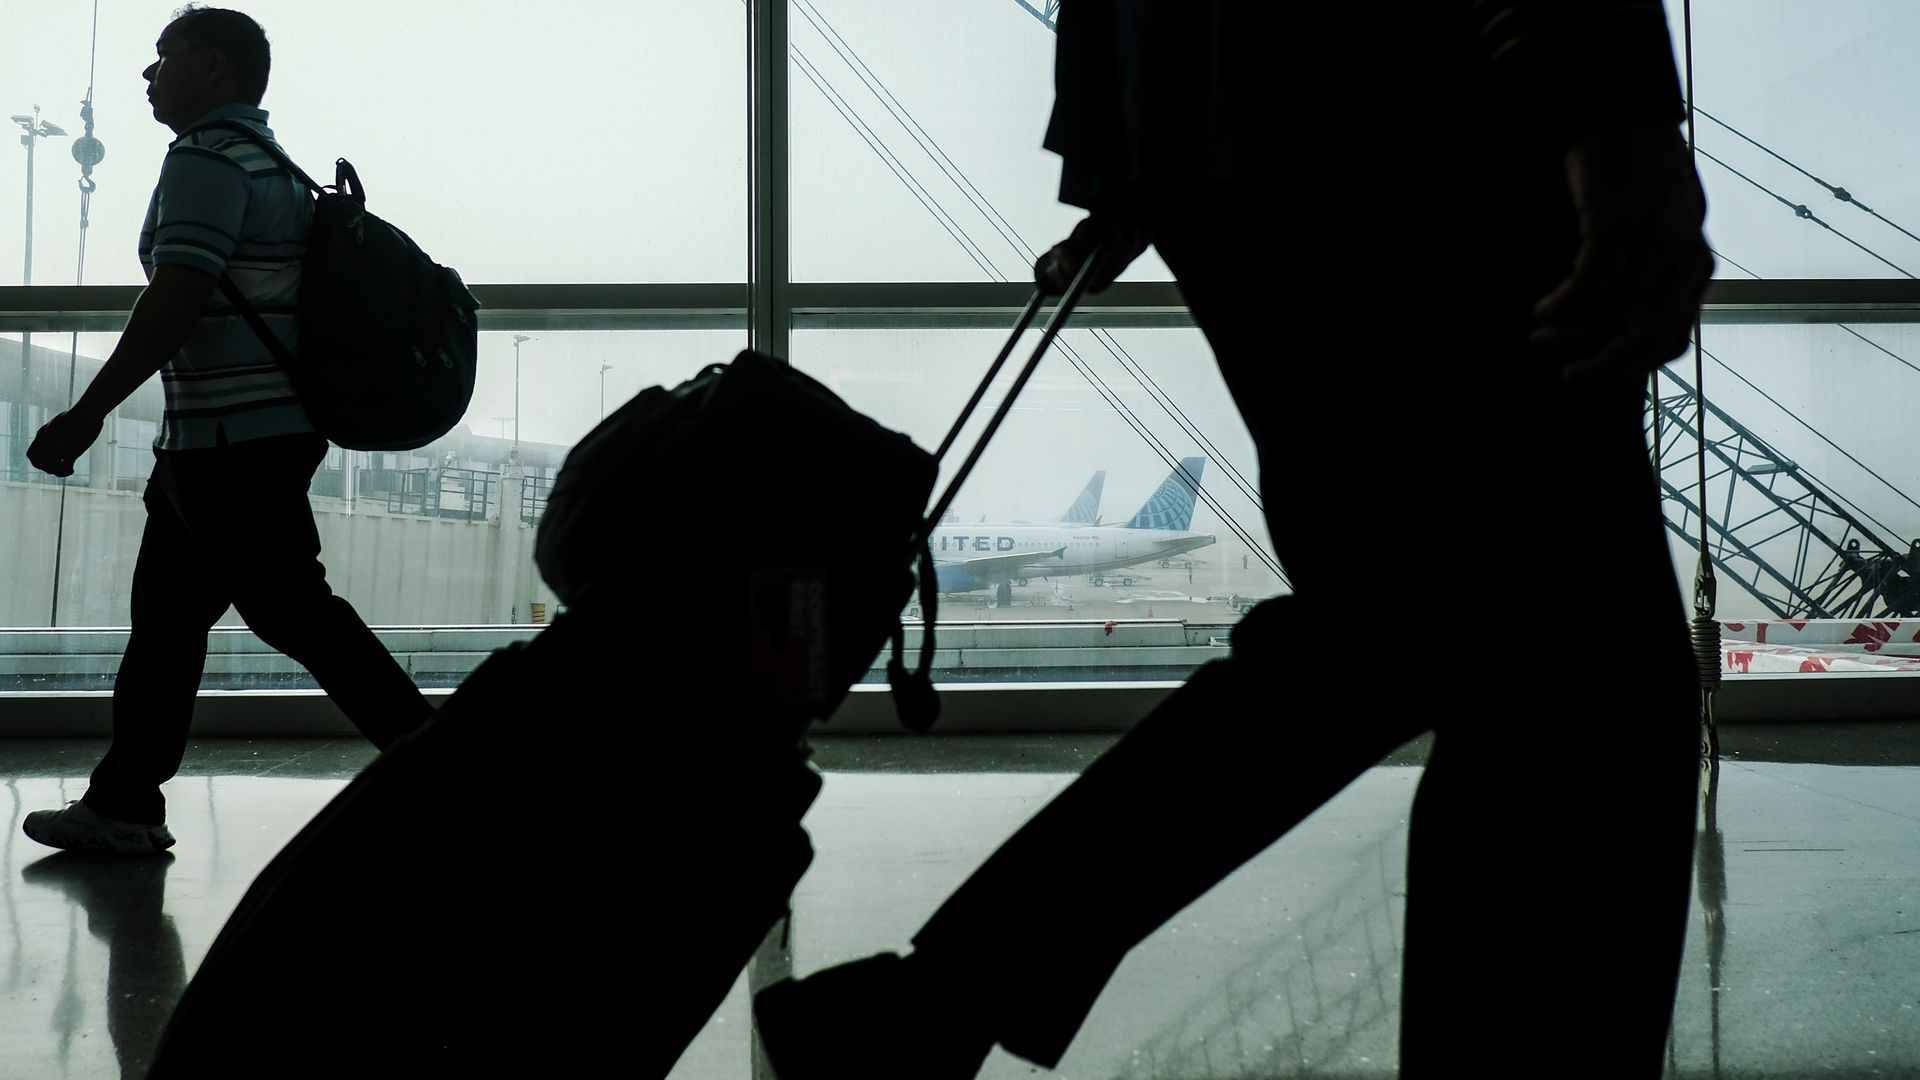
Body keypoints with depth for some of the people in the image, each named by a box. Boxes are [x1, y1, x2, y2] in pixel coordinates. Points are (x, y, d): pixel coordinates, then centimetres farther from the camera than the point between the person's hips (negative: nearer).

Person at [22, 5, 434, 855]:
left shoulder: (205, 159, -12)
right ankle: (123, 802, 20)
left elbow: (174, 305, -20)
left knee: (291, 610, -6)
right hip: (273, 425, 10)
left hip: (229, 435, -10)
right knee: (166, 609, 13)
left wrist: (85, 416, -17)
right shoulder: (272, 163, 18)